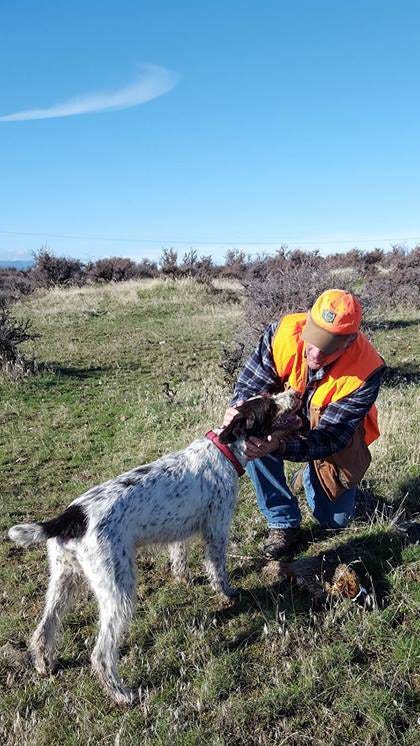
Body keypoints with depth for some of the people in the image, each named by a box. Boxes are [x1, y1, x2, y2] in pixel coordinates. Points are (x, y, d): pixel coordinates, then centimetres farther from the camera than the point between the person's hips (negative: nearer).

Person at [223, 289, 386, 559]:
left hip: (337, 432, 0)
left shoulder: (366, 371, -36)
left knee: (336, 520, 6)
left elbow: (329, 437, -35)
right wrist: (239, 409, -45)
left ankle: (312, 476, 41)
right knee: (253, 434, -34)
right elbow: (252, 381, -21)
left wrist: (280, 446, -54)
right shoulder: (284, 331, -32)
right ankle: (284, 523, -13)